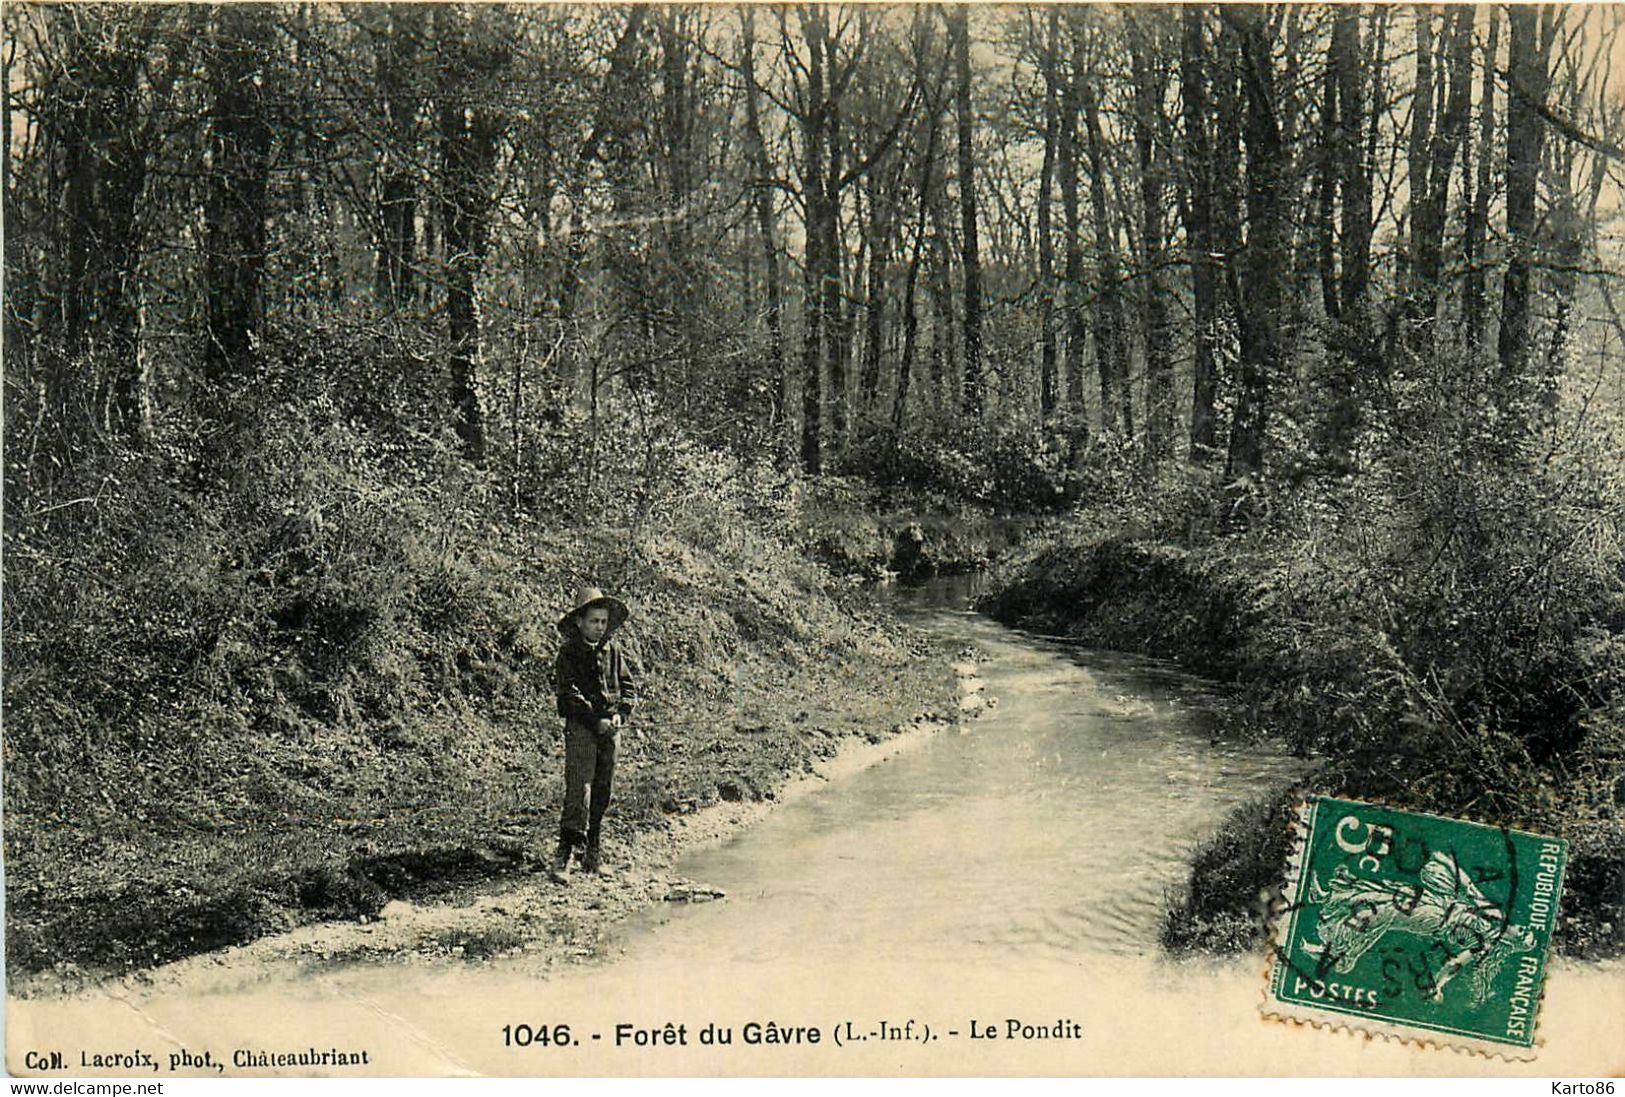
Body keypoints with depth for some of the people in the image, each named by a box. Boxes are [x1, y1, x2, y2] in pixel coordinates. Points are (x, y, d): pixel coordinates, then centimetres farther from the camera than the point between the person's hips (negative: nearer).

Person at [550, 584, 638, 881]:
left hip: (610, 728, 5)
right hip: (580, 727, -5)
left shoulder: (614, 650, 11)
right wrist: (595, 721, -17)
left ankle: (593, 855, 20)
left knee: (602, 793, 9)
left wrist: (620, 714, -5)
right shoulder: (569, 653, -3)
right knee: (579, 791, -14)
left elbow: (630, 685, 12)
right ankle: (563, 856, -15)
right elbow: (568, 693, -10)